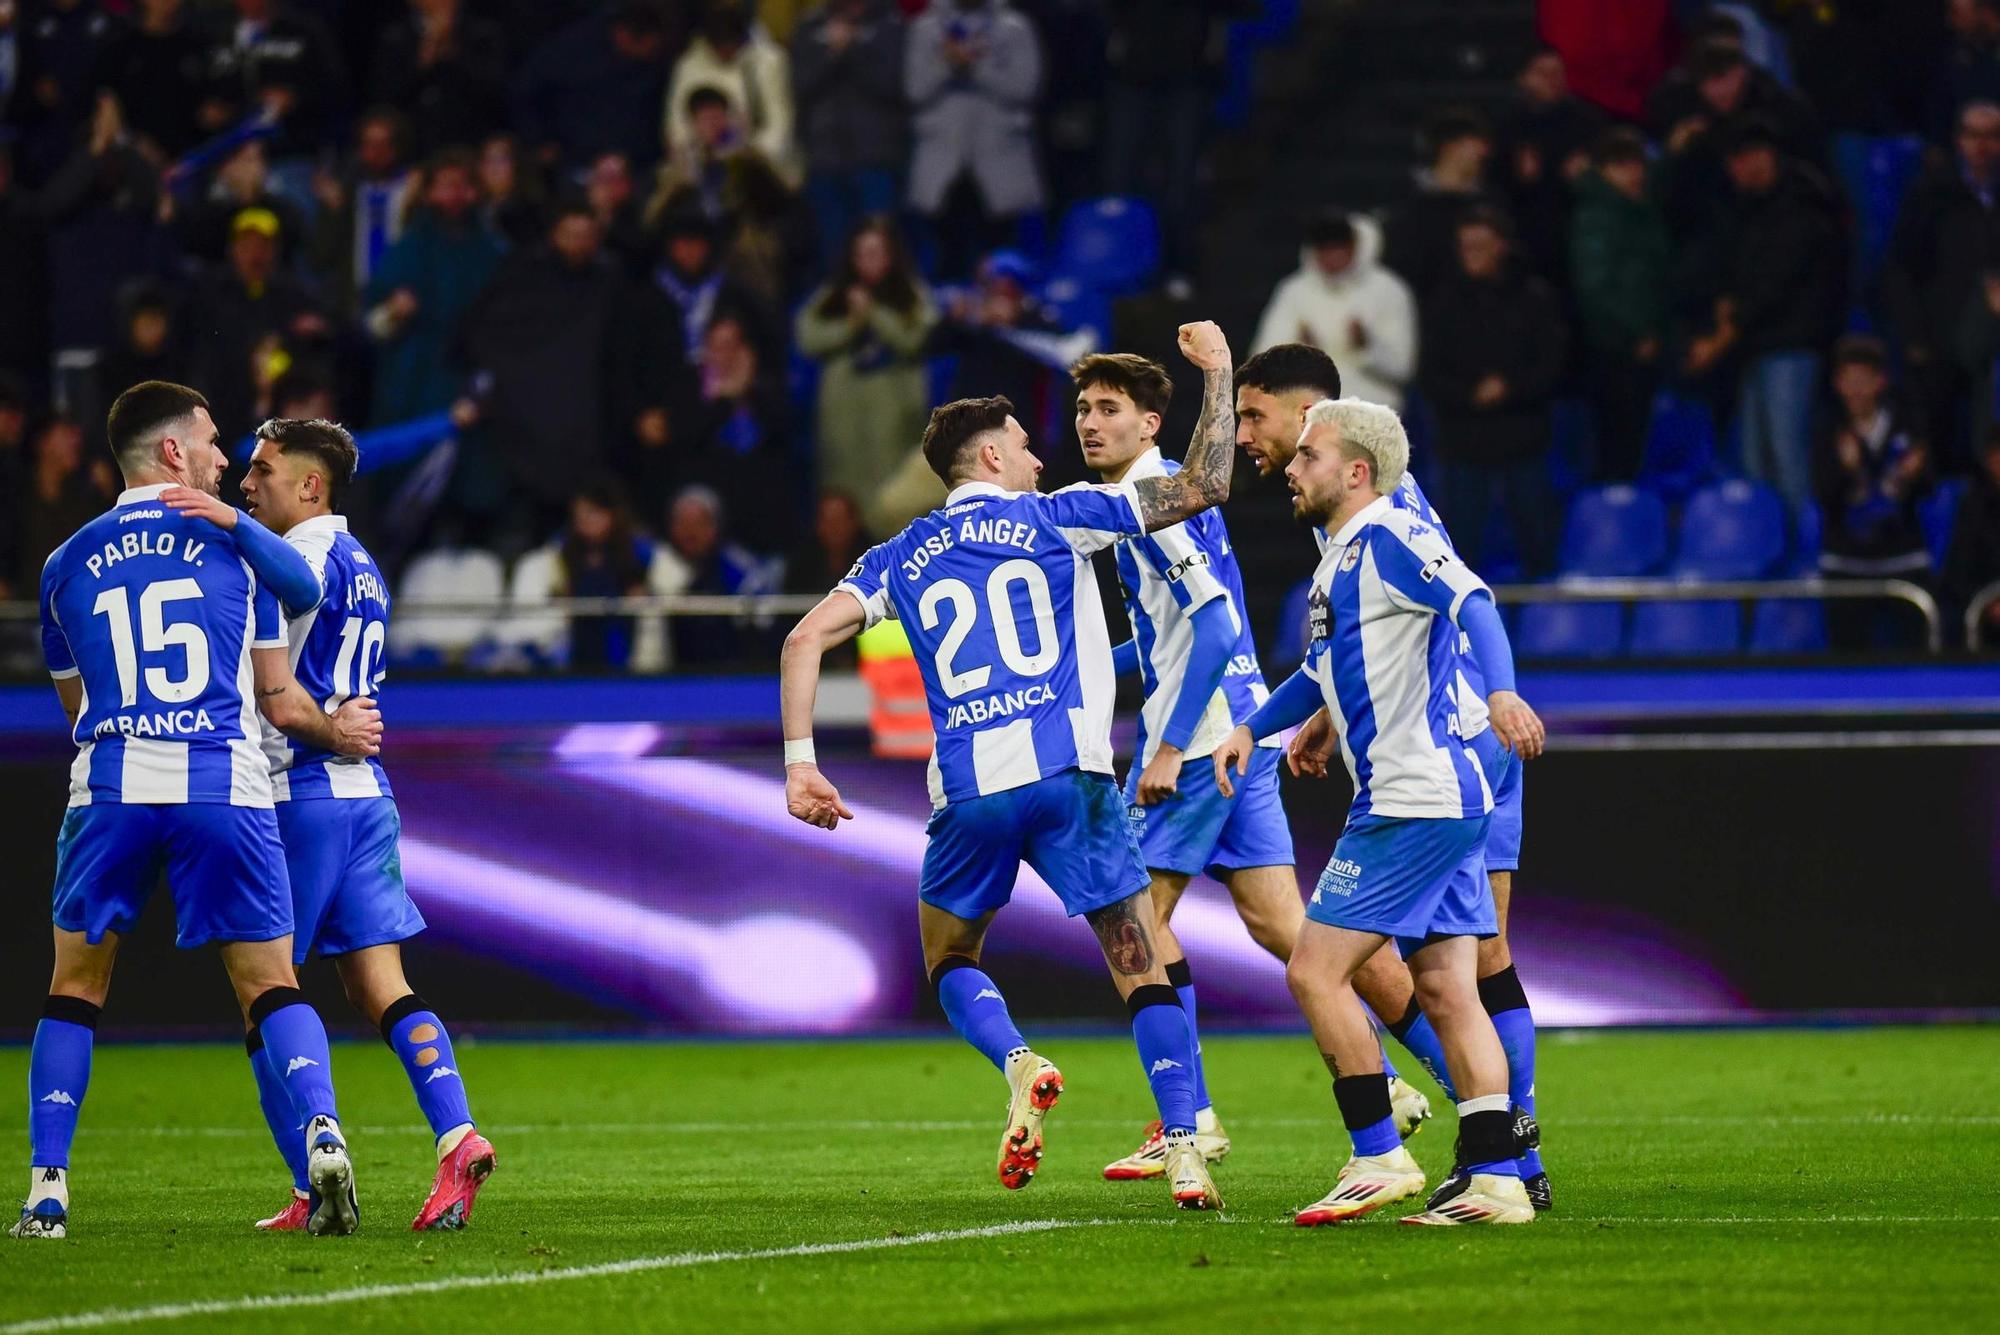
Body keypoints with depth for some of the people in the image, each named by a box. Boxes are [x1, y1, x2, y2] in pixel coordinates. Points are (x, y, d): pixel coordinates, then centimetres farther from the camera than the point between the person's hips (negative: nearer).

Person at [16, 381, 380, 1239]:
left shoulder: (67, 565, 13)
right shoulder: (236, 546, 7)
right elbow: (279, 701, 9)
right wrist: (335, 731, 28)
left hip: (110, 788, 1)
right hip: (225, 784, -1)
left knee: (74, 989, 13)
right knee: (270, 985, 4)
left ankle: (46, 1191, 6)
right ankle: (322, 1130, -20)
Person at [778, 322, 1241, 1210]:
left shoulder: (903, 559, 16)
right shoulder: (1053, 518, 8)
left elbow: (806, 640, 5)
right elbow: (1201, 487, 4)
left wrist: (799, 763, 4)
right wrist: (1216, 375, 15)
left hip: (967, 790, 2)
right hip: (1067, 773, -2)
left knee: (949, 961, 22)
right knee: (1144, 969, 5)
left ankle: (1018, 1063, -9)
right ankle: (1184, 1153, -8)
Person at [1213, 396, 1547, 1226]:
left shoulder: (1387, 537, -11)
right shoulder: (1339, 558, 20)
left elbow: (1472, 600, -27)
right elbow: (1328, 666, 38)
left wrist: (1500, 692, -43)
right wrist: (1251, 729, 33)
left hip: (1415, 800, -10)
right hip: (1444, 802, 10)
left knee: (1315, 970, -8)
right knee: (1445, 991, 7)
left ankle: (1380, 1159, -6)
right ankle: (1495, 1178, 4)